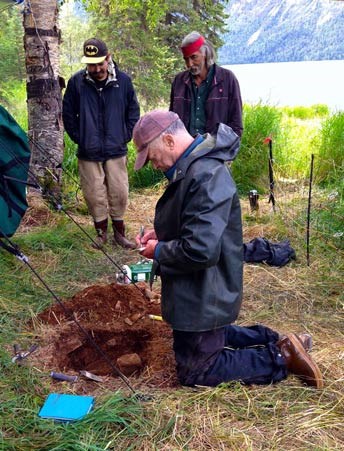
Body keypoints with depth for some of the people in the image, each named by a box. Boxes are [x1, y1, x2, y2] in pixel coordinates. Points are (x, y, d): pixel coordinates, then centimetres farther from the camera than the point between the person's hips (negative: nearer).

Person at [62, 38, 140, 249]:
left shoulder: (123, 80, -4)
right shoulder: (77, 82, -6)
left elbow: (134, 112, 7)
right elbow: (68, 114, 4)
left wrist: (126, 136, 2)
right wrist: (79, 138, 1)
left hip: (116, 151, 0)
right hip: (88, 153, 0)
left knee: (119, 193, 6)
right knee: (95, 195, 7)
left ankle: (119, 232, 23)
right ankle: (101, 231, 25)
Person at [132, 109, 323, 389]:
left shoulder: (206, 176, -31)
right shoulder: (194, 166, 3)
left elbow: (201, 250, -37)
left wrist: (159, 252, -19)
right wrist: (161, 233, 2)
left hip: (203, 300, -10)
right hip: (202, 293, 10)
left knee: (195, 373, 6)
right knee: (210, 335, 31)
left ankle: (281, 359, 5)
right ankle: (276, 343, 25)